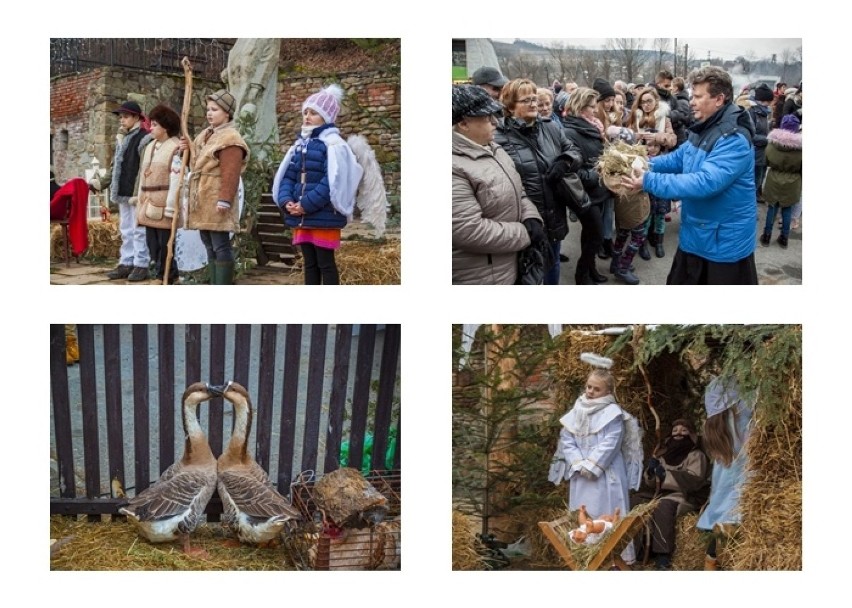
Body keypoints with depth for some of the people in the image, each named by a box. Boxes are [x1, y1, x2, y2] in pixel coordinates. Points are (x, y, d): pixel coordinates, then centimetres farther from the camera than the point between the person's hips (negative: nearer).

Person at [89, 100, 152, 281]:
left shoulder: (145, 138, -9)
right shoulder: (122, 139, 17)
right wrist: (101, 183, 22)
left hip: (137, 194, -9)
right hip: (123, 193, 9)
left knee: (138, 230, -6)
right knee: (126, 230, 12)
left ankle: (141, 265, -2)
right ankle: (126, 264, 17)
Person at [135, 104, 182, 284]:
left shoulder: (176, 148, -10)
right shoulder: (149, 147, 16)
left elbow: (176, 179, -15)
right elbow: (143, 175, 18)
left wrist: (171, 207, -18)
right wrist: (140, 201, 15)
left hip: (163, 205, -8)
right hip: (149, 205, 8)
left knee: (165, 245, -3)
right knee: (152, 244, 9)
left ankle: (164, 277, 4)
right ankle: (167, 276, 16)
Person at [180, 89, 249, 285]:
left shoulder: (230, 139, -13)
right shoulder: (205, 135, 18)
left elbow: (230, 174, -21)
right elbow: (196, 164, 29)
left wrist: (224, 200, -27)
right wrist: (187, 150, 9)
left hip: (216, 202, -10)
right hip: (203, 202, 10)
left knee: (221, 247, -8)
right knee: (211, 248, 12)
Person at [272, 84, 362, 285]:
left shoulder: (333, 144, -9)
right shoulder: (300, 144, 16)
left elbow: (332, 182, -18)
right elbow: (287, 175, 12)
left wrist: (307, 204, -20)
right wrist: (286, 201, -7)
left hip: (324, 217, -8)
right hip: (301, 217, 8)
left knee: (325, 263, -3)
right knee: (310, 262, 13)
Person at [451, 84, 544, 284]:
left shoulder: (491, 149, 9)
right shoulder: (454, 168, -23)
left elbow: (516, 191, 18)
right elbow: (469, 231, -28)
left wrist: (531, 218, -4)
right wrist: (526, 233, -17)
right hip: (478, 278, -9)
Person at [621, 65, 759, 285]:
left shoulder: (734, 138, -27)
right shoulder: (705, 128, 6)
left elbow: (705, 182, -36)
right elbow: (678, 158, 14)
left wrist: (649, 182, -35)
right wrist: (643, 165, -4)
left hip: (724, 241, -10)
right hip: (696, 234, 10)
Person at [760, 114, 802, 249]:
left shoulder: (772, 144, -11)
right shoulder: (801, 146, -15)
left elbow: (767, 161, 5)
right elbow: (803, 169, -5)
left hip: (774, 182, 1)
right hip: (792, 184, -1)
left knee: (772, 208, 15)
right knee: (787, 210, 13)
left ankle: (766, 236, 23)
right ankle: (784, 238, 23)